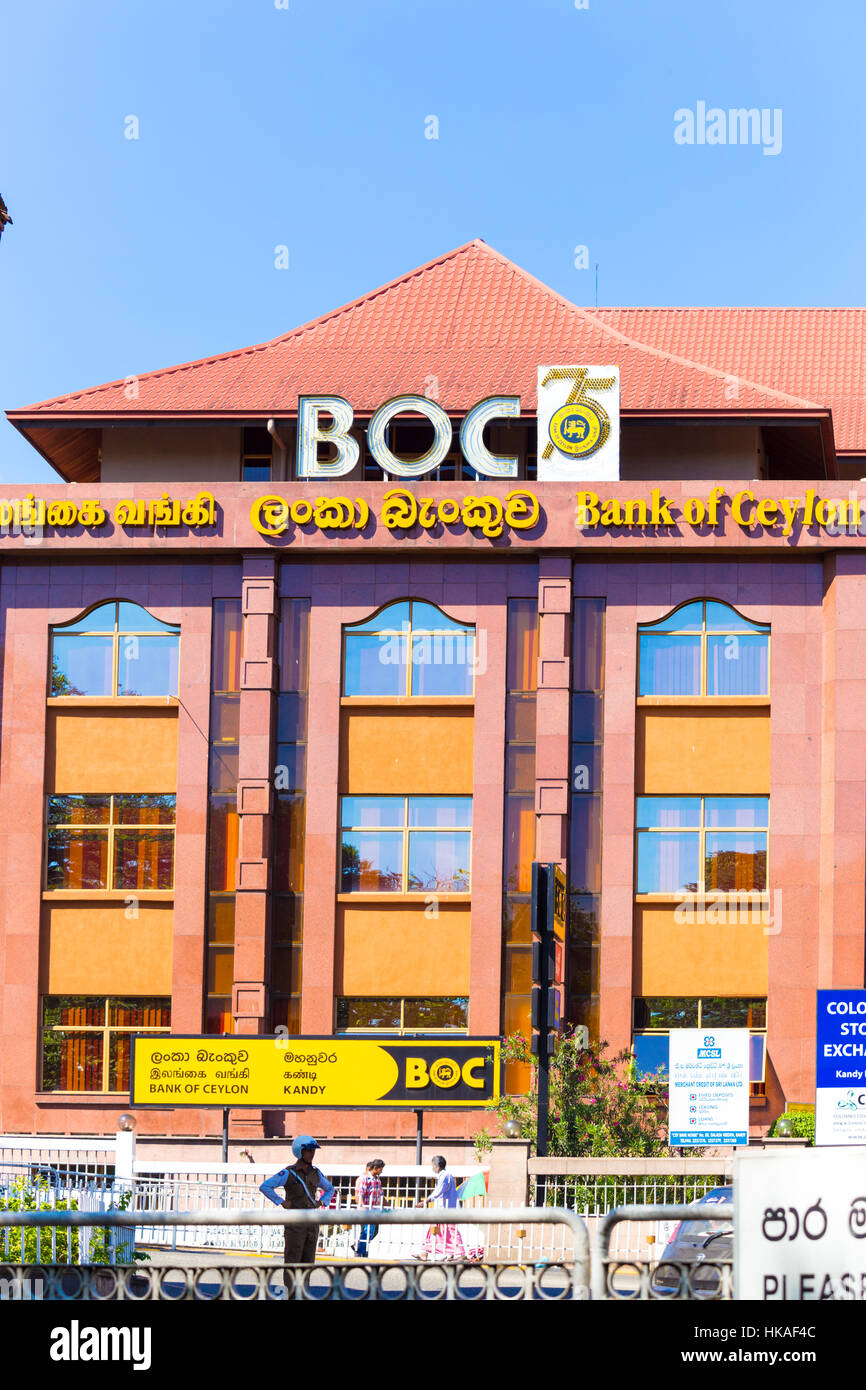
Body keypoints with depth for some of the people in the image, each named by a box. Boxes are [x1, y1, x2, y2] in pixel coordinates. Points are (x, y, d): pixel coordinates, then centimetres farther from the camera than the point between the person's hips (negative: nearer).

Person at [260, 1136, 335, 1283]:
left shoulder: (316, 1173, 10)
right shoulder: (288, 1173, -7)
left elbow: (330, 1189, 28)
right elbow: (265, 1187, -11)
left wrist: (322, 1202, 11)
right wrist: (281, 1202, -12)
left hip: (312, 1223, 6)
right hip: (294, 1224, -6)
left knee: (308, 1261, 7)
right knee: (292, 1261, -6)